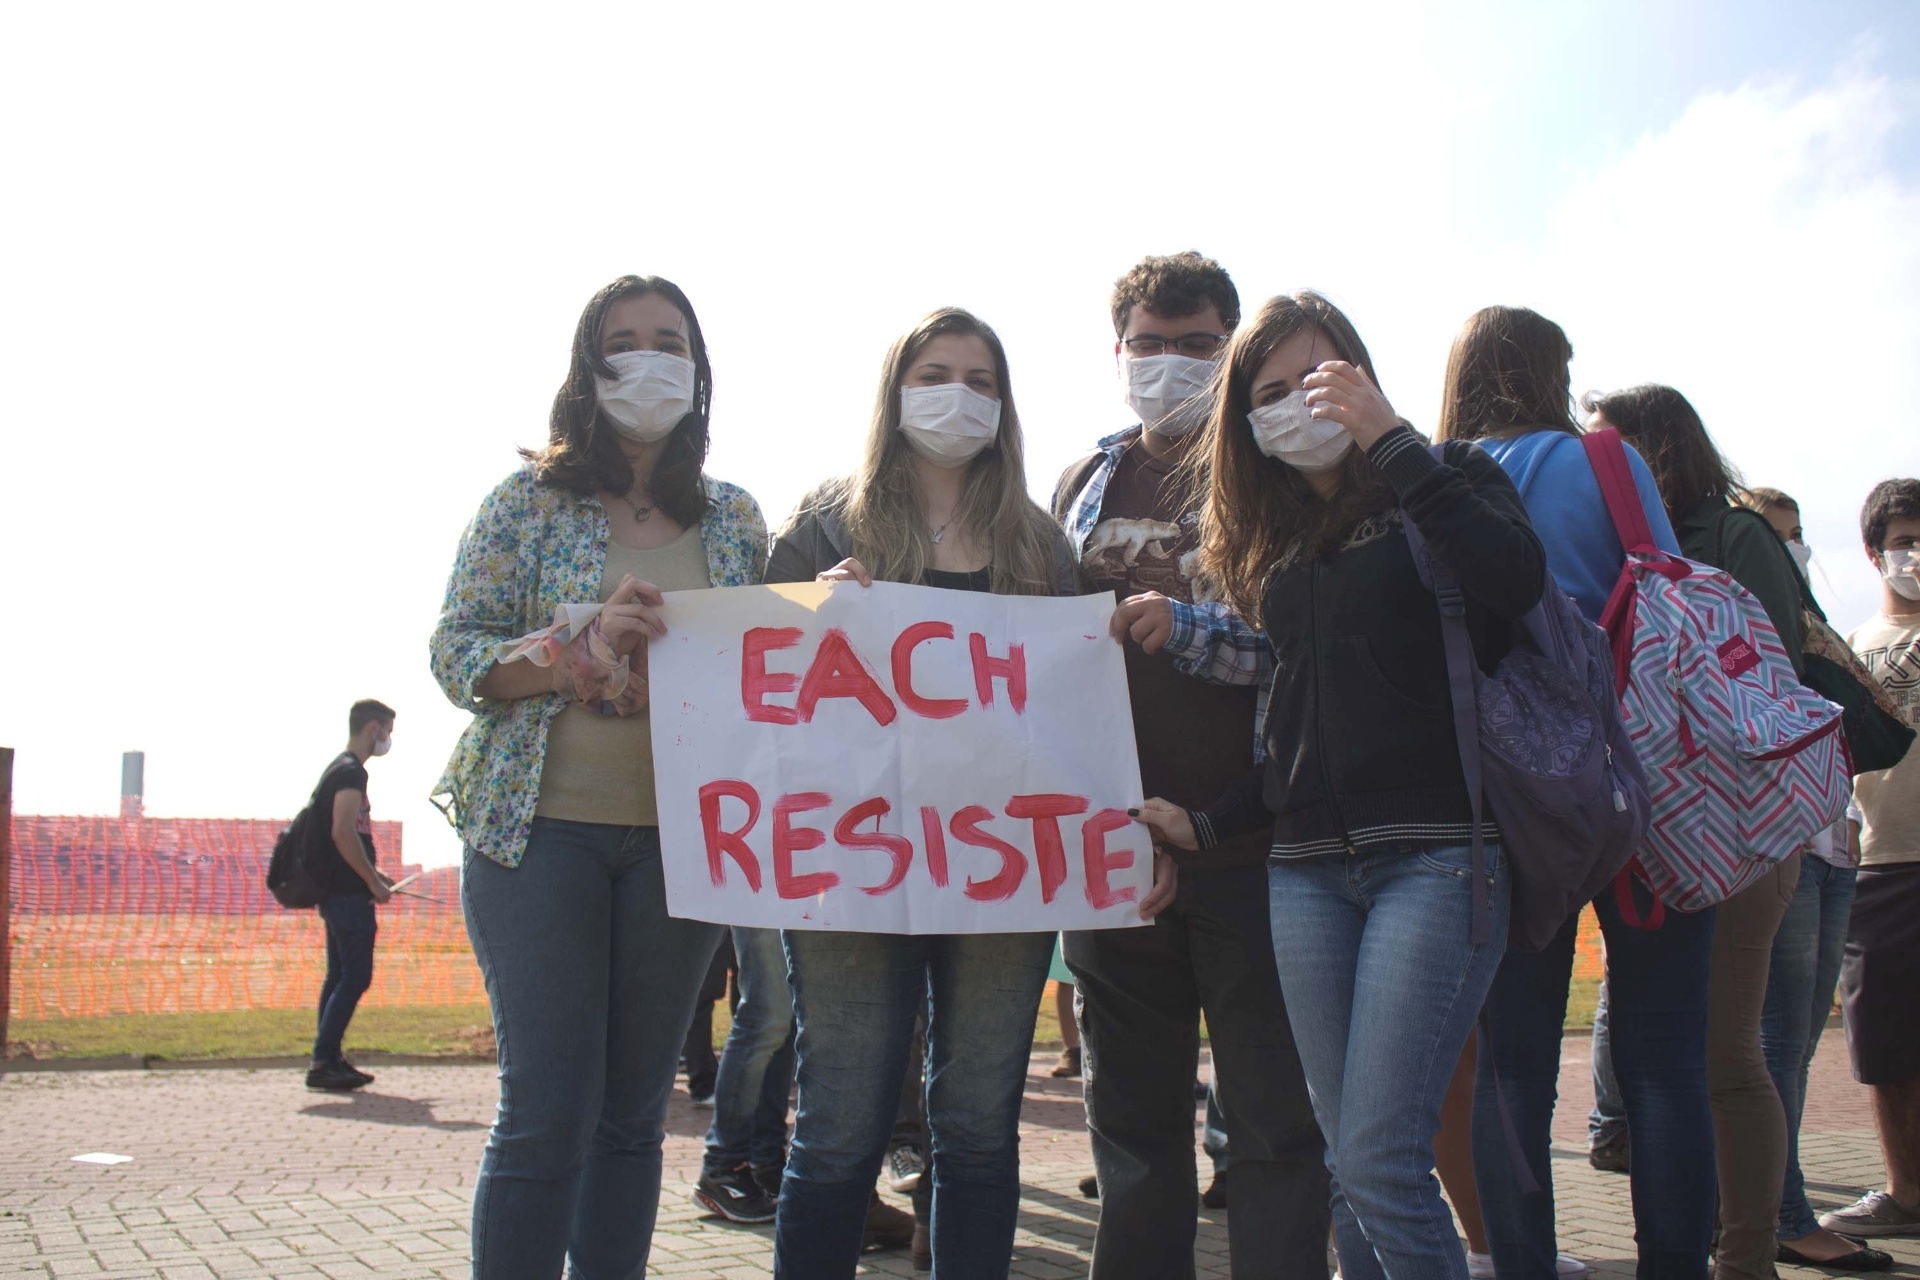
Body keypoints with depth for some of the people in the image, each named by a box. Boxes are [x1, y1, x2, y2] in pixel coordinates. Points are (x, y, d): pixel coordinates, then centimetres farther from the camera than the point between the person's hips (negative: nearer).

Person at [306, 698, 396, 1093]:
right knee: (356, 977, -10)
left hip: (336, 892, 10)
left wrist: (374, 876, 19)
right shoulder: (351, 772, -13)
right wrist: (375, 883, -16)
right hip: (349, 894, -10)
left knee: (340, 977, 12)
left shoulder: (339, 769, 19)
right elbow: (343, 832, -23)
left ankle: (328, 1060, 15)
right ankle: (323, 1062, -11)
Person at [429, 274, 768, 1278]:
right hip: (543, 828, -3)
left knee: (634, 1112, 9)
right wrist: (585, 651, -19)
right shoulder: (529, 500, 3)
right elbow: (457, 653, -2)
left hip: (680, 839, 3)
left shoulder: (735, 518, 12)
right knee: (547, 1113, -5)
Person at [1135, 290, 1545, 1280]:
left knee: (1379, 1166, -13)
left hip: (1433, 856, -6)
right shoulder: (1272, 547, 18)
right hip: (1307, 872, 6)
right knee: (1351, 1168, 7)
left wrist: (1389, 441, -16)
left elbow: (1517, 582, -20)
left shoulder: (1445, 486, 3)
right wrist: (1208, 825, 12)